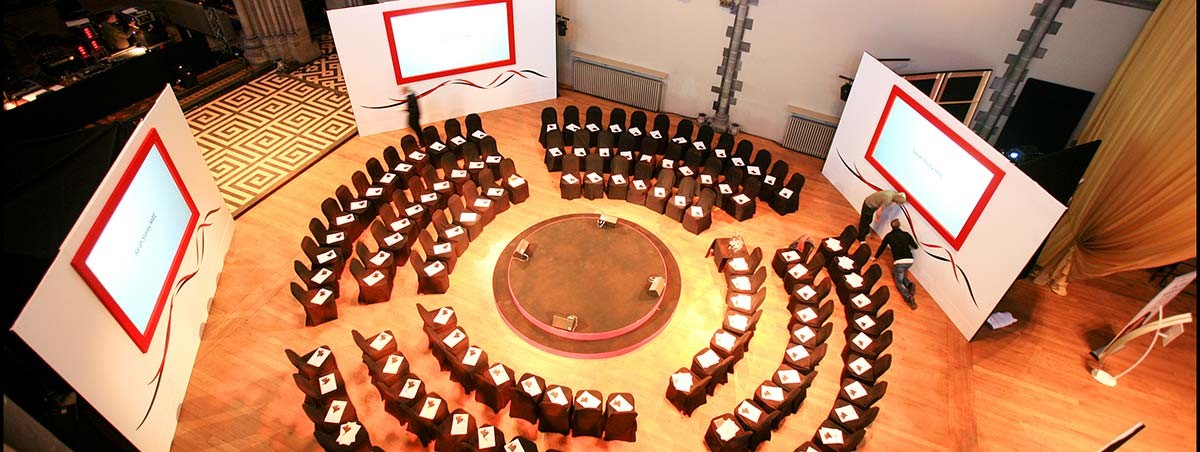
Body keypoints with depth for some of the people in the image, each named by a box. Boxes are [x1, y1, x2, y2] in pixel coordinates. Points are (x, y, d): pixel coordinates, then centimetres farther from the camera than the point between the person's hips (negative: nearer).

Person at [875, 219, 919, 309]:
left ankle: (908, 297, -23)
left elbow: (882, 247, 17)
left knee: (899, 282, 5)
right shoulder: (906, 234, 9)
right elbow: (915, 246, 18)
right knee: (900, 275, 28)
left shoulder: (889, 236, 6)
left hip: (899, 262, -3)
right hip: (910, 260, 3)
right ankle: (909, 284, -2)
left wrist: (875, 257, 32)